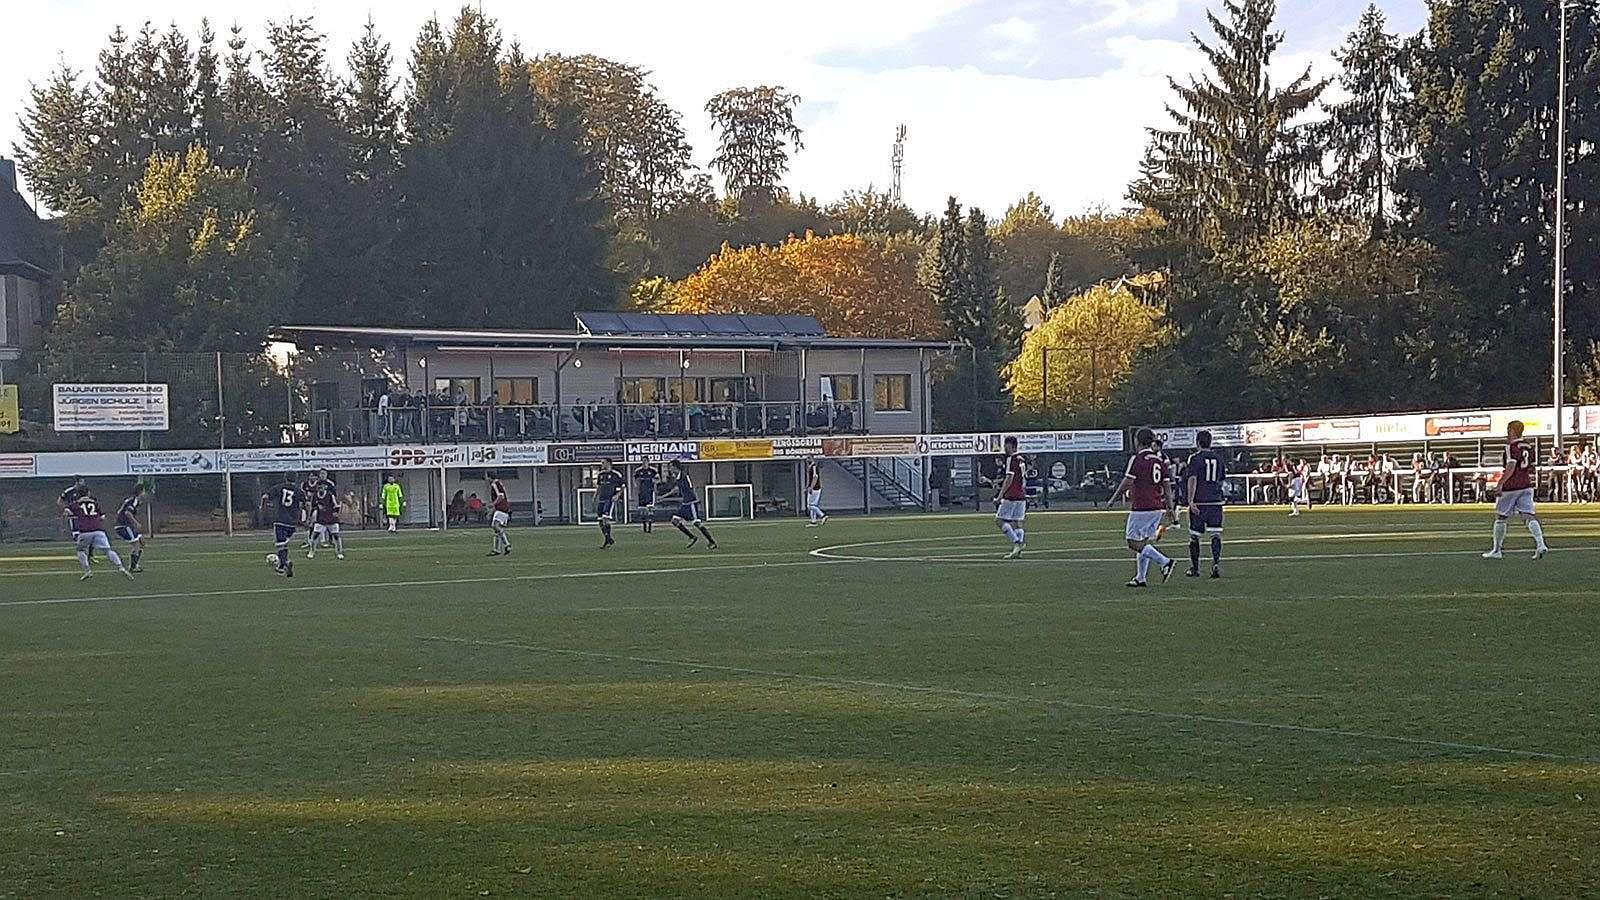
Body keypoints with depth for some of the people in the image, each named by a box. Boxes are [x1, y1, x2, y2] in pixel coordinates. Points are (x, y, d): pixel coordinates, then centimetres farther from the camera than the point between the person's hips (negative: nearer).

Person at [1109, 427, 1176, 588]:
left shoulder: (1137, 459, -9)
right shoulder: (1159, 461, 12)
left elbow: (1127, 483, -11)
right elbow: (1167, 486, 12)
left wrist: (1113, 499, -1)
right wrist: (1169, 508, 16)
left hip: (1141, 507, -8)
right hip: (1158, 508, 8)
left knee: (1134, 543, -4)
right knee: (1146, 542, 12)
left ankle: (1165, 562, -15)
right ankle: (1141, 578, 12)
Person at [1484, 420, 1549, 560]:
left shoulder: (1511, 447, -12)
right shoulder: (1529, 447, 12)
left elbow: (1511, 467, -20)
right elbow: (1532, 468, 16)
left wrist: (1500, 483, -18)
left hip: (1511, 487, -7)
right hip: (1526, 485, 7)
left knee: (1500, 517, 6)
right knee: (1529, 516, -1)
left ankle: (1496, 551, 12)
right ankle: (1540, 544, -20)